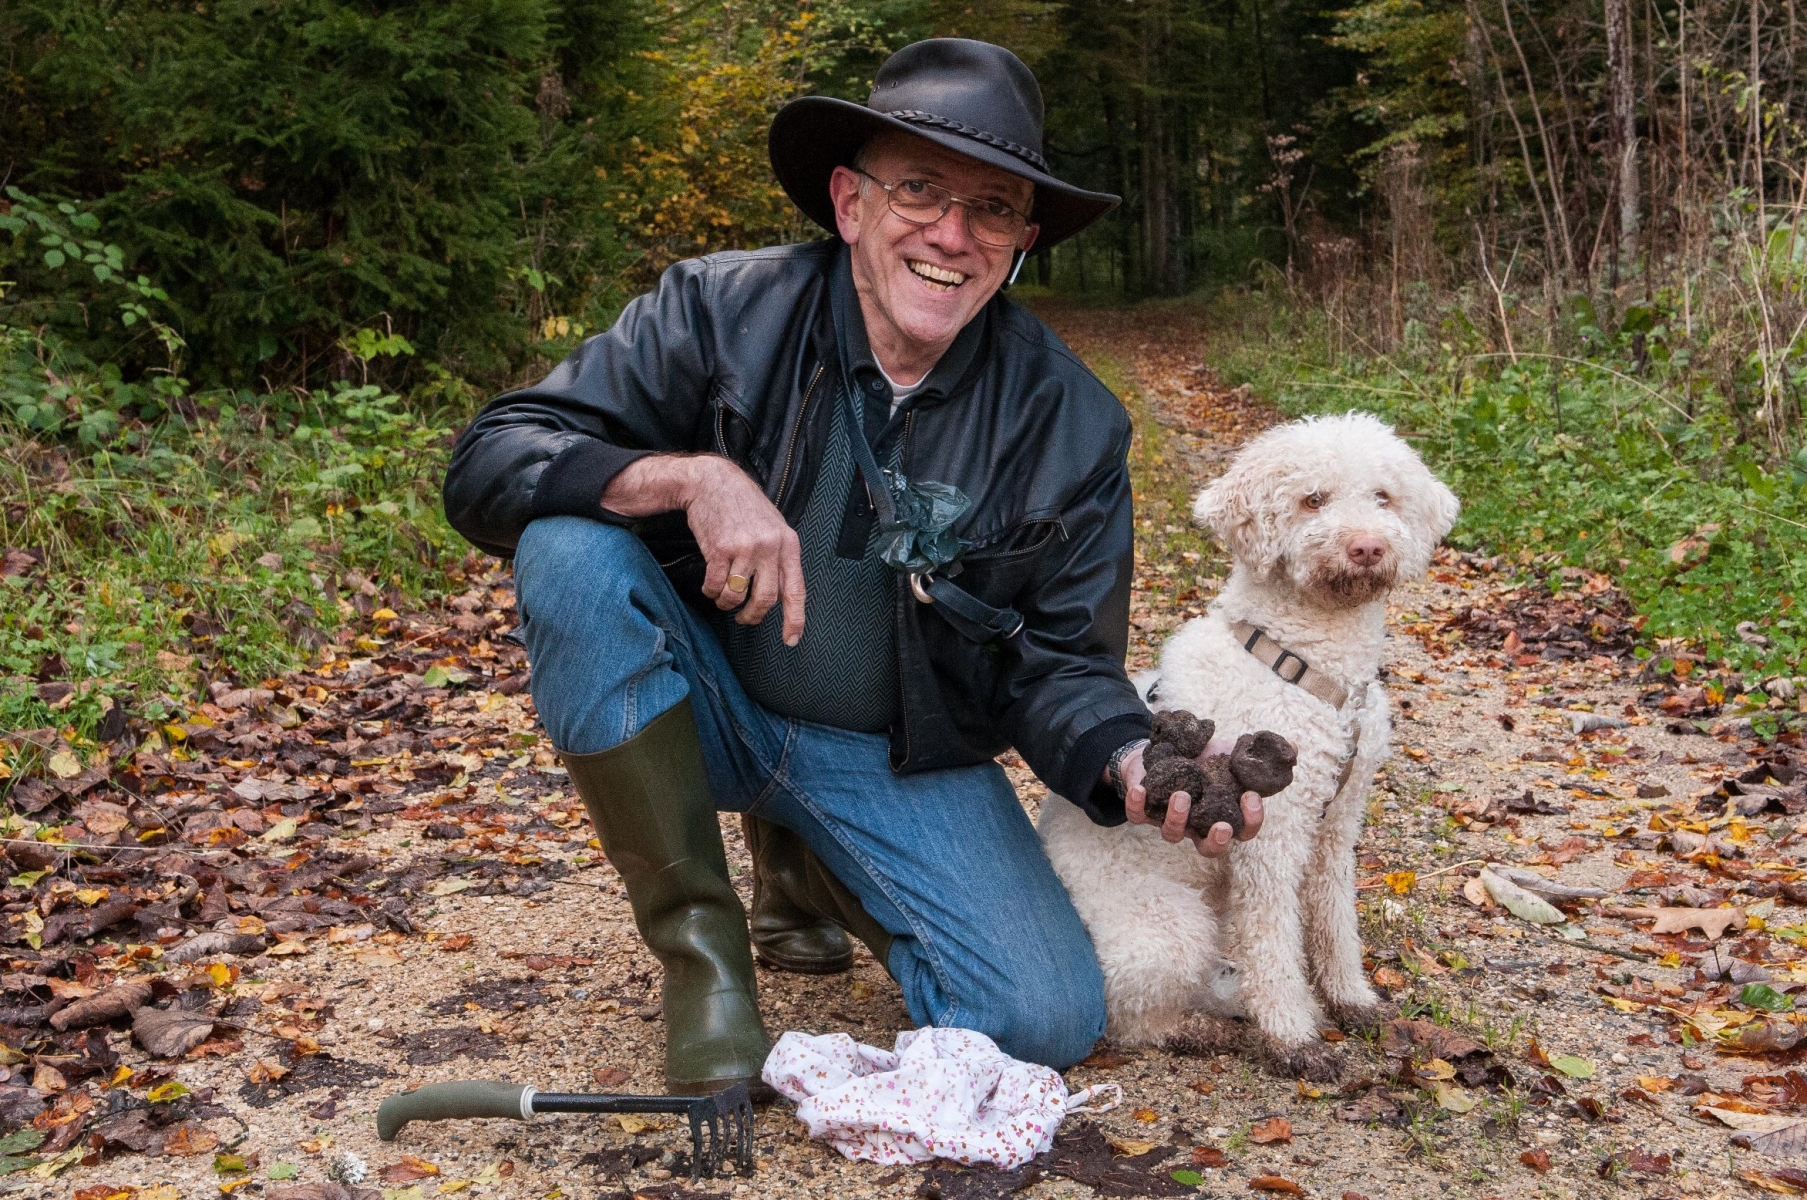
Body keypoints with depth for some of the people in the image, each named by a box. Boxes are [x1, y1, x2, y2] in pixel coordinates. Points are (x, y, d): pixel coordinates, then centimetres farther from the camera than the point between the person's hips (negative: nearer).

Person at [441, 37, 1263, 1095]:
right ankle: (702, 951, -14)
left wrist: (1133, 760, -30)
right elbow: (489, 462, -18)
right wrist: (689, 477, -36)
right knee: (571, 548, -30)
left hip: (901, 762, 2)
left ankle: (800, 864, 16)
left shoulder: (1072, 424, -10)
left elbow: (1059, 664, -6)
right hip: (704, 708, -1)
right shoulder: (720, 313, -14)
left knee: (1050, 1019, -16)